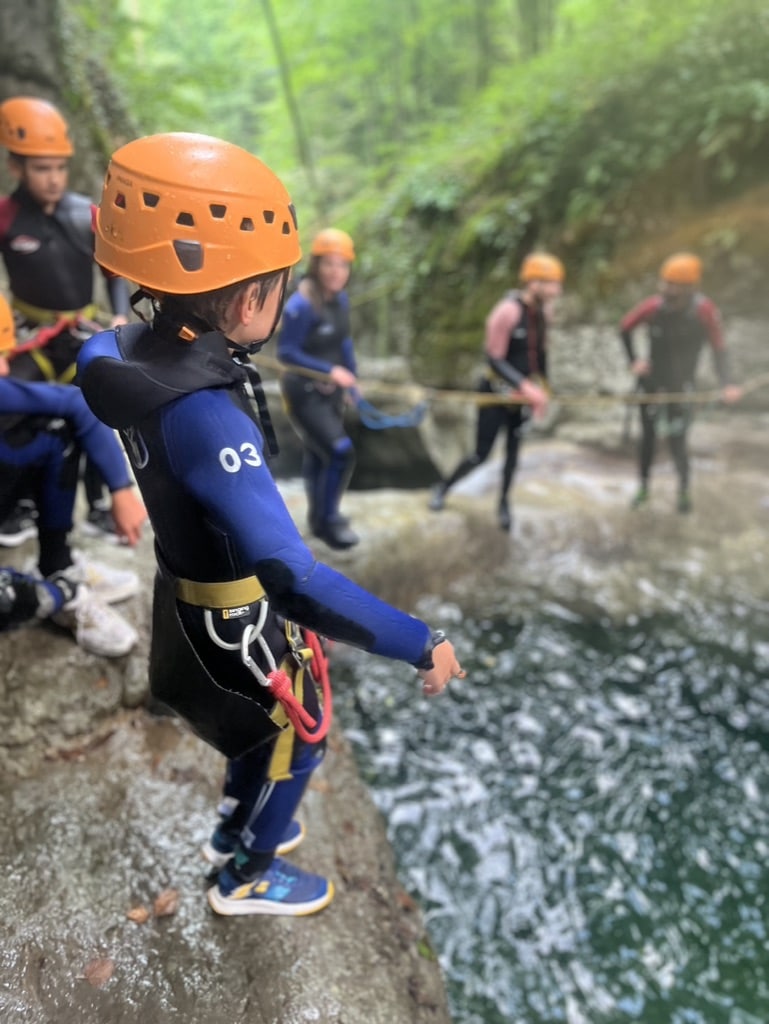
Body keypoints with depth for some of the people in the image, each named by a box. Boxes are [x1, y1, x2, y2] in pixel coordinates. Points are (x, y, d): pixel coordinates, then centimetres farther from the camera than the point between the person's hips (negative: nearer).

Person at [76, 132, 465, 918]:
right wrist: (418, 644, -38)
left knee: (269, 725, 31)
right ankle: (248, 878, 43)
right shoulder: (203, 412, -39)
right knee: (297, 739, 19)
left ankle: (237, 828, 55)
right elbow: (291, 577, -46)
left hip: (192, 593, 8)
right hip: (235, 619, -8)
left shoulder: (136, 350, -11)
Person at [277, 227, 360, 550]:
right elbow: (286, 352, -22)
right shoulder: (300, 305, -23)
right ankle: (327, 520, 4)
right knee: (340, 452, -15)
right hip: (304, 393, -7)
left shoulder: (340, 299, -1)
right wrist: (330, 371, -26)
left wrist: (351, 379, 12)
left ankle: (319, 515, 41)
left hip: (330, 390, 7)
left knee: (319, 452, 22)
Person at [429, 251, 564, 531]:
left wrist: (541, 388, 11)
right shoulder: (509, 310, -23)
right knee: (482, 453, 0)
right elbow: (493, 358, -23)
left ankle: (503, 503, 29)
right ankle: (443, 487, 25)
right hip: (496, 392, -6)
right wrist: (526, 387, -29)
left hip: (523, 393, 6)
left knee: (513, 451, 11)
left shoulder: (543, 311, 0)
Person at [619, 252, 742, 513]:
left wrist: (726, 385, -28)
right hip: (651, 380, 2)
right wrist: (633, 360, -4)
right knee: (648, 434, 12)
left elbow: (718, 348, -17)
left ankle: (684, 491, 22)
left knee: (677, 439, -1)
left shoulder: (705, 311, -21)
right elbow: (625, 327, 0)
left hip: (680, 384, -2)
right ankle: (643, 487, 28)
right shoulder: (653, 306, -18)